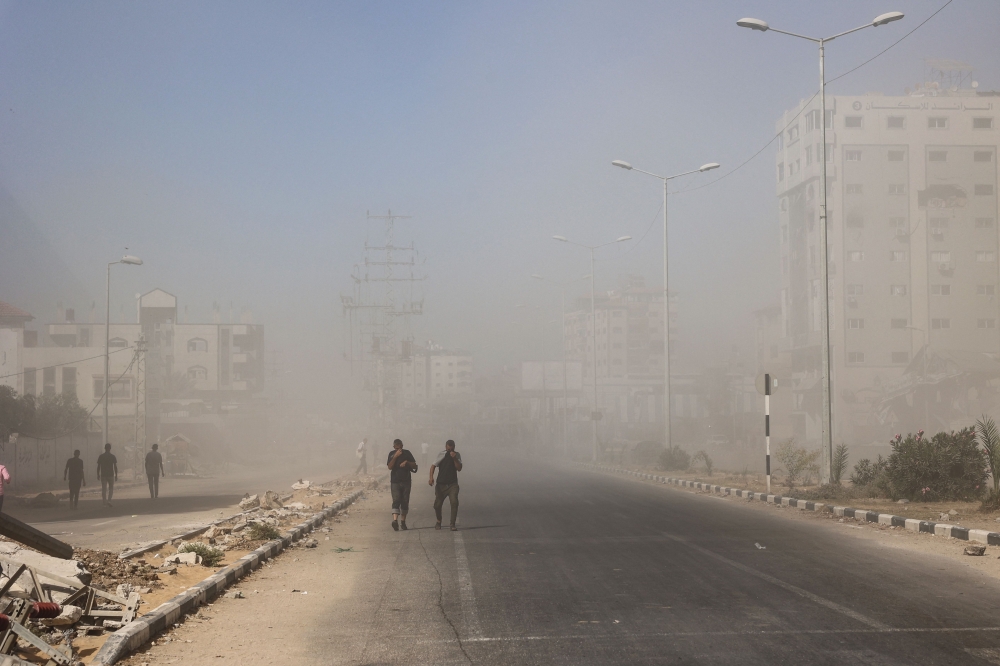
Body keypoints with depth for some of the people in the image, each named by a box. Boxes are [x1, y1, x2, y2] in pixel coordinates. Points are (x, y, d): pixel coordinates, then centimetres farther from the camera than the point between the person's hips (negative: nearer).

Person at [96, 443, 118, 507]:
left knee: (104, 489, 5)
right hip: (111, 475, -1)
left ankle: (105, 502, 4)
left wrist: (98, 475, 10)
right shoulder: (113, 456, -4)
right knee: (111, 489, 11)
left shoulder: (101, 456, 0)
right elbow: (115, 467, -5)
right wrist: (116, 475, 0)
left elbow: (98, 466, 1)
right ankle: (109, 500, -6)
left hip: (103, 475, 1)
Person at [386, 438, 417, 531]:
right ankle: (395, 520, -30)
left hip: (406, 481, 2)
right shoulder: (392, 454, 2)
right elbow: (389, 466, -10)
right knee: (396, 501, -15)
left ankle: (403, 521, 17)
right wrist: (395, 456, -18)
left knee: (405, 502, 6)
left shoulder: (407, 453, 5)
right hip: (395, 482, -2)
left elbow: (414, 465, 4)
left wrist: (407, 462, -13)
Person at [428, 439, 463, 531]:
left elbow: (459, 468, -3)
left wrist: (454, 459, -17)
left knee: (454, 502, -18)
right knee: (437, 504, 2)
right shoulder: (441, 455, 0)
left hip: (452, 484, 0)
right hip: (441, 484, 0)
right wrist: (431, 477, -18)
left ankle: (453, 524, -12)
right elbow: (433, 466, -3)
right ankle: (439, 522, 30)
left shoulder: (457, 455, 4)